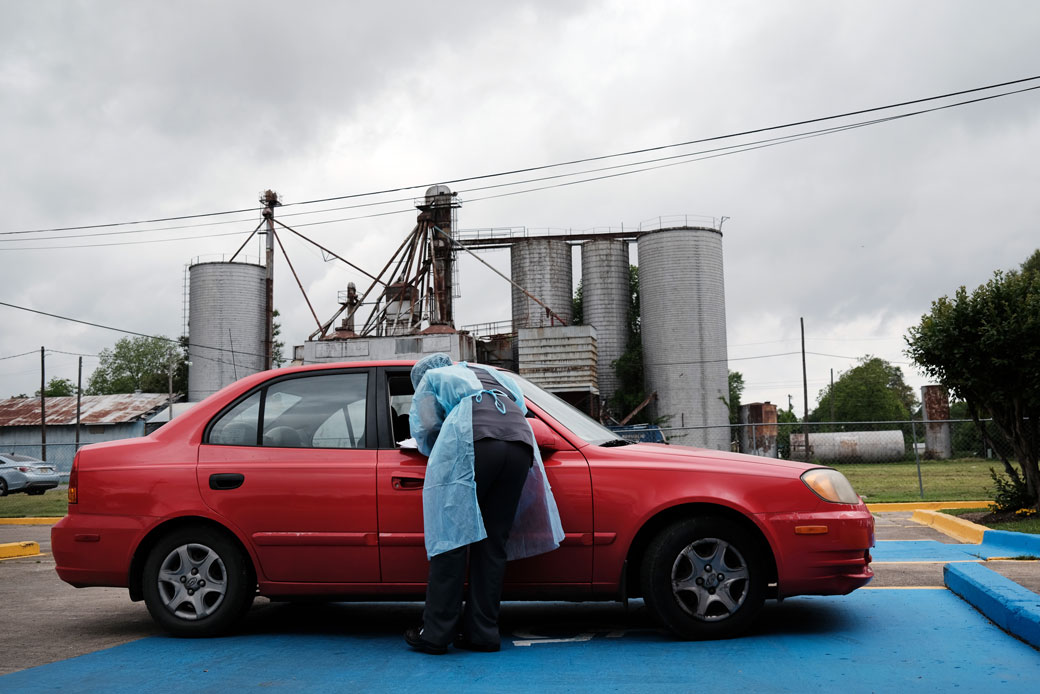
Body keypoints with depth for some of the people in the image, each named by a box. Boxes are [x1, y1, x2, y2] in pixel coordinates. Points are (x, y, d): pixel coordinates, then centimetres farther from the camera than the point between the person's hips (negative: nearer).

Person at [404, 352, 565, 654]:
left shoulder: (431, 378, 28)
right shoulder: (489, 373, 42)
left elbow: (424, 428, 16)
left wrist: (440, 454, 36)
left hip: (473, 441, -5)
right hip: (521, 443, 5)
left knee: (451, 538, -1)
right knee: (493, 542, 8)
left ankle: (435, 633, -1)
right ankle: (482, 632, 9)